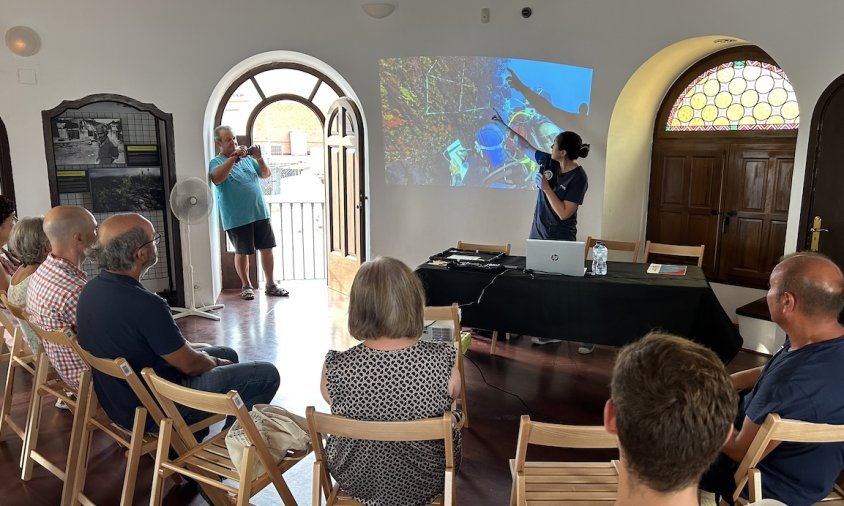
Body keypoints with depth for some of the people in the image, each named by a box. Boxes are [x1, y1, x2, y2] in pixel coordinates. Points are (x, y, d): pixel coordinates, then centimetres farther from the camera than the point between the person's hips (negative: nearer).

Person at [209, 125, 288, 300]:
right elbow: (216, 178, -26)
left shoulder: (247, 158, 11)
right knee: (242, 252, 6)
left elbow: (266, 174, 10)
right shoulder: (217, 162, -4)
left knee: (267, 248, 8)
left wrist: (259, 158, -8)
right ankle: (246, 286, 24)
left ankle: (270, 285, 20)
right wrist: (234, 157, -27)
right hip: (237, 218, -5)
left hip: (260, 212, 5)